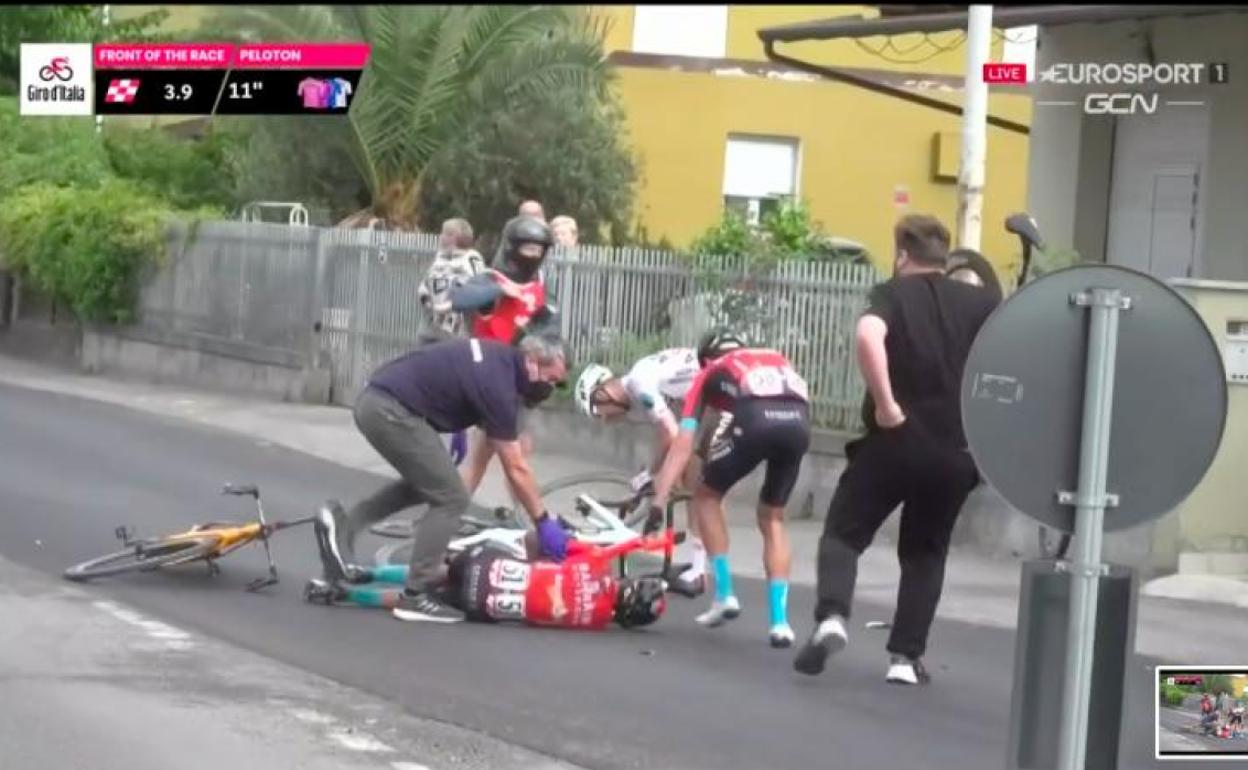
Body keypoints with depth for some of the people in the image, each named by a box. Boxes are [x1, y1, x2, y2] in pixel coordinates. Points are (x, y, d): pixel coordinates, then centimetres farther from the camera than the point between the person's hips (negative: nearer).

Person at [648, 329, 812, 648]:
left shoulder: (709, 374, 31)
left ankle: (725, 595, 18)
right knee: (772, 518, 23)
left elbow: (683, 445, 21)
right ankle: (780, 621, 15)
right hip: (799, 422, 3)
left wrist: (658, 502, 19)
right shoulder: (776, 359, 42)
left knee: (707, 496, 24)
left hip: (754, 418, -3)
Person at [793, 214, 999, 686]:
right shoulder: (979, 303, 8)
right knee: (925, 553, 18)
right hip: (954, 451, 3)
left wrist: (885, 403, -18)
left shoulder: (892, 294, 0)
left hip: (894, 442, -2)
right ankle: (906, 657, 10)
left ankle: (831, 618, -14)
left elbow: (869, 336, -23)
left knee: (843, 533, 11)